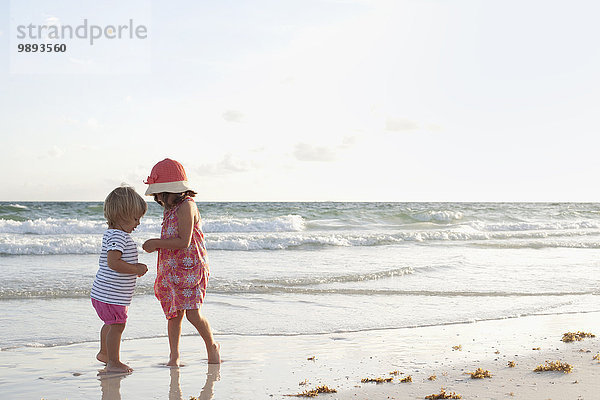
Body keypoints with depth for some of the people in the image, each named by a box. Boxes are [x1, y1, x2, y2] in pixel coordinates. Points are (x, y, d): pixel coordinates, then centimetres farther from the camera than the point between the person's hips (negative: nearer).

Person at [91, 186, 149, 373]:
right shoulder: (117, 236, -20)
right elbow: (113, 262, -29)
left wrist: (135, 268, 10)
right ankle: (113, 362, 8)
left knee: (111, 324, 26)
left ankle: (104, 353, 43)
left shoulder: (111, 234, 14)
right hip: (111, 294, -11)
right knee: (117, 326, -2)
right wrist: (136, 270, -21)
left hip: (103, 293, 11)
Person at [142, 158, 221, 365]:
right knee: (174, 314, 7)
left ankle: (212, 346, 12)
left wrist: (156, 243, -14)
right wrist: (156, 245, 7)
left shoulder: (186, 206, -14)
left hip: (190, 267, -8)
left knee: (193, 314, -10)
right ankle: (174, 356, 13)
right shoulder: (170, 209, 14)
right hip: (170, 269, 8)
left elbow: (184, 242, -20)